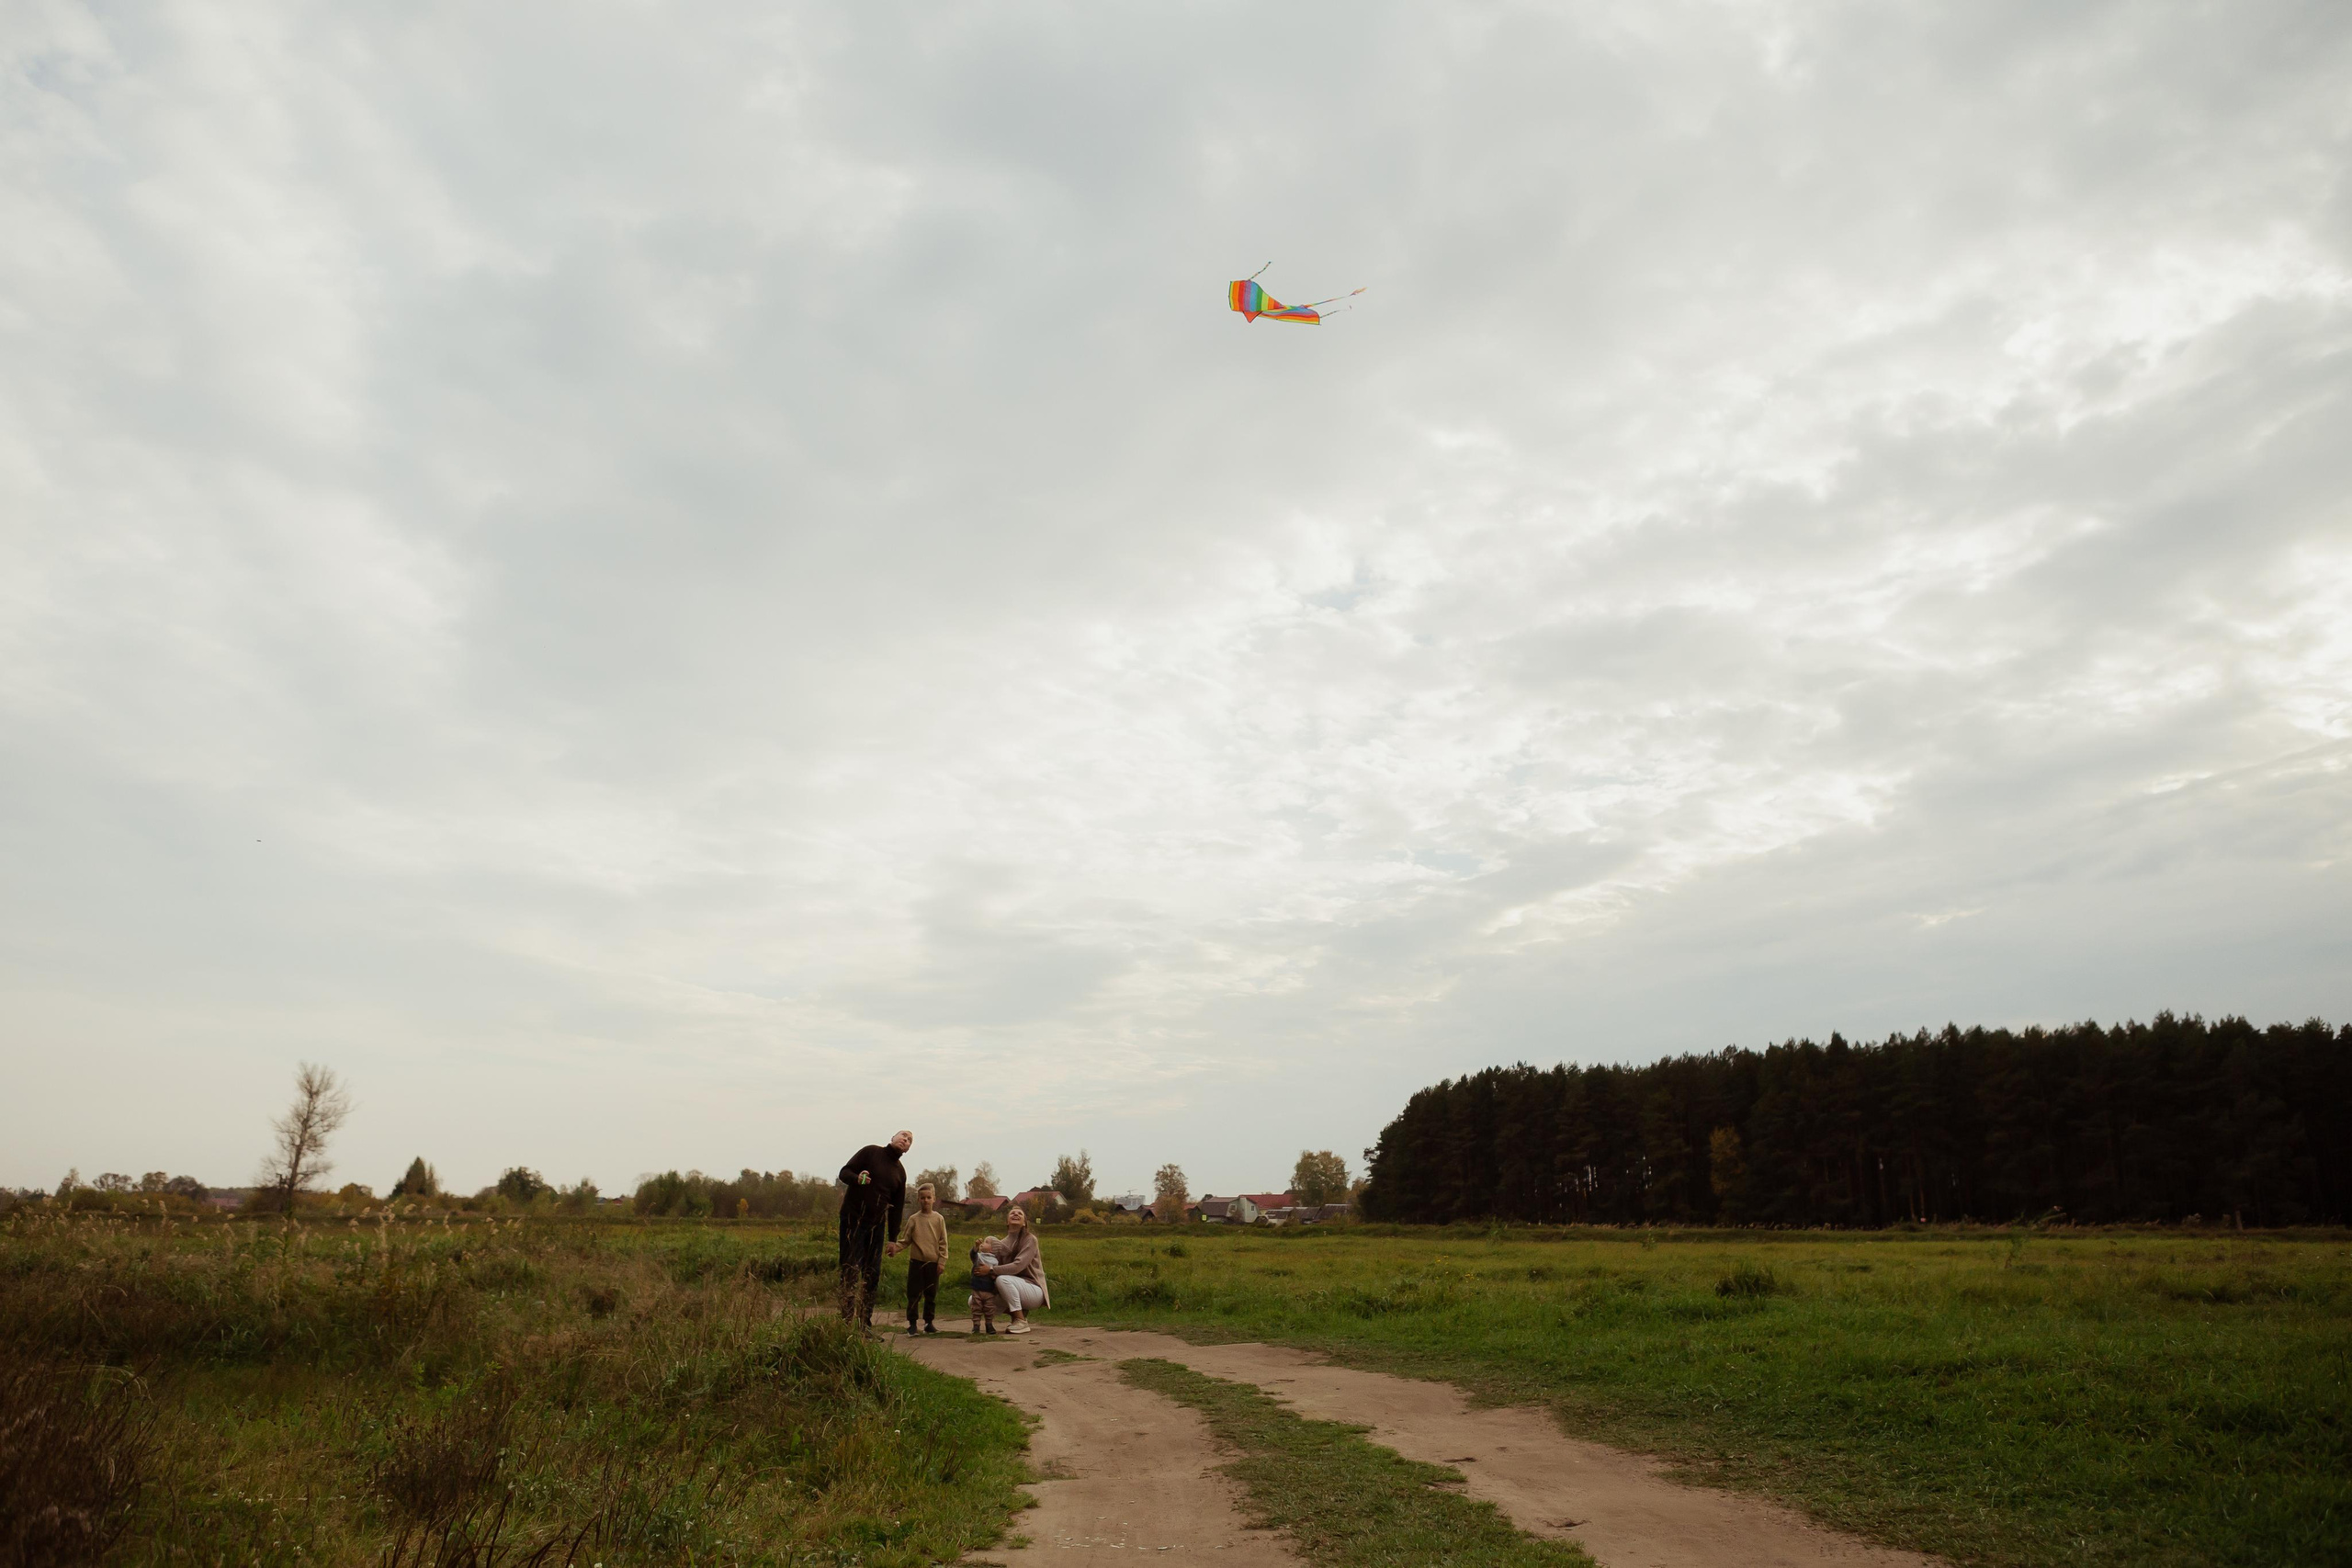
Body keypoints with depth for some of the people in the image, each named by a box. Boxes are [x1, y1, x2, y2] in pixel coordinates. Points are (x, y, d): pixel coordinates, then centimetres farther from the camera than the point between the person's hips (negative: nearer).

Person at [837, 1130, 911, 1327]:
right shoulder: (871, 1152, -2)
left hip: (877, 1224, 5)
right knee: (851, 1272, -8)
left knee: (873, 1275, 4)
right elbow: (844, 1172, -7)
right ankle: (847, 1321, -6)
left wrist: (893, 1238, 9)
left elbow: (897, 1207, 14)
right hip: (853, 1219, -5)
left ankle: (865, 1323, 10)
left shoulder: (900, 1172, 12)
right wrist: (857, 1178, -30)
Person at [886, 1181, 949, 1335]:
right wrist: (895, 1247, -16)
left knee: (931, 1294, 7)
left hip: (933, 1263, 0)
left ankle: (929, 1322, 17)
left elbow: (943, 1242, 2)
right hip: (916, 1262, 0)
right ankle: (912, 1323, 12)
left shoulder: (939, 1219, 1)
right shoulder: (913, 1219, 2)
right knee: (913, 1293, 2)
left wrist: (941, 1261, -3)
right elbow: (905, 1239, 2)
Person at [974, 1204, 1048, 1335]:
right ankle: (1020, 1312, 6)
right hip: (1014, 1289, 7)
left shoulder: (1030, 1239, -10)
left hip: (1033, 1290, -7)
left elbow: (1018, 1266, -23)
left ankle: (1021, 1322, -21)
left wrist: (991, 1270, -28)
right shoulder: (1002, 1242, 9)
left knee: (1002, 1279, -33)